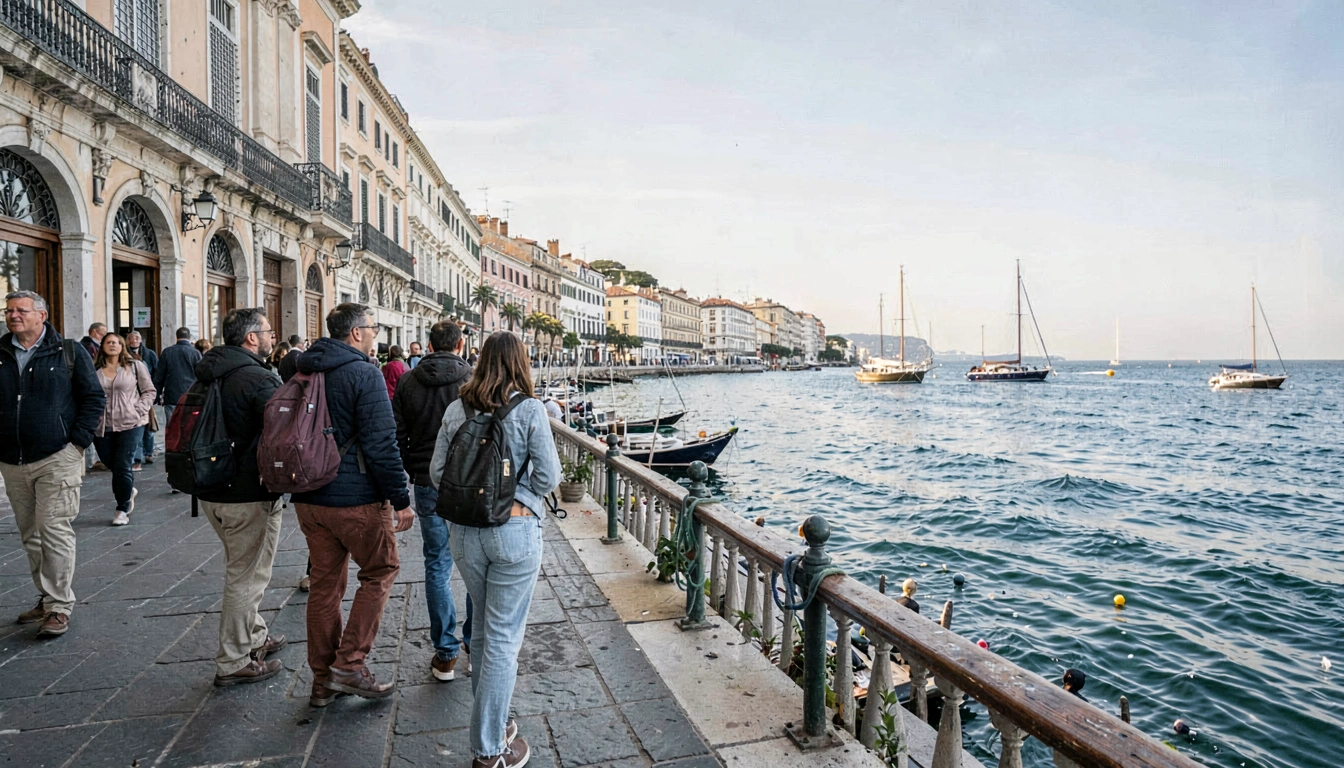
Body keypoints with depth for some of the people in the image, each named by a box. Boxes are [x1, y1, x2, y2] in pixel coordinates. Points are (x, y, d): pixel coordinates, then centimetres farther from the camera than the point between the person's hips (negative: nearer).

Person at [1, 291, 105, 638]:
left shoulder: (69, 352, -1)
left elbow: (93, 397, 0)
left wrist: (77, 442, -8)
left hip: (57, 459, -5)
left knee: (54, 531, -6)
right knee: (30, 535, 12)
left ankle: (59, 607, 1)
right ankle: (46, 598, 24)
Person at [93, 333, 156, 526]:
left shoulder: (135, 366, 3)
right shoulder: (94, 370, 5)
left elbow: (149, 391, 5)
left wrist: (139, 410, -6)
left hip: (129, 424, -2)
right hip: (102, 426, 2)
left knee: (122, 466, -4)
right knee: (110, 464, 10)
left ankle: (123, 510, 10)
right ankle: (129, 489, 39)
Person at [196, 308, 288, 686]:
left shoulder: (208, 375, 10)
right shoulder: (258, 378, -19)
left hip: (212, 491, 10)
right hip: (248, 497, -9)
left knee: (241, 570, 23)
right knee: (246, 578, 3)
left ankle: (254, 637, 37)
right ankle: (233, 663, 13)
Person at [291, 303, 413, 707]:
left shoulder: (302, 372, 12)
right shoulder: (363, 374, -14)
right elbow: (380, 443, -19)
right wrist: (400, 499, -14)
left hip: (308, 498, 8)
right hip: (354, 498, -8)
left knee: (324, 581, 14)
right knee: (380, 570, 10)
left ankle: (323, 679, 24)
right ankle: (349, 664, 7)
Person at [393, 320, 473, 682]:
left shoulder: (408, 383, 1)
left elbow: (397, 436, 5)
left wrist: (413, 472, 15)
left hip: (428, 488, 2)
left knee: (437, 567, 11)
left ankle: (445, 654, 16)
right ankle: (477, 645, 21)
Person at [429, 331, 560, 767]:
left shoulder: (457, 409, 2)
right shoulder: (530, 410, -10)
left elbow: (437, 473, 4)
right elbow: (548, 477, -10)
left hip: (464, 530, 5)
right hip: (515, 530, -4)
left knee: (485, 628, 22)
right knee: (504, 636, 5)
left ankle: (492, 719, 36)